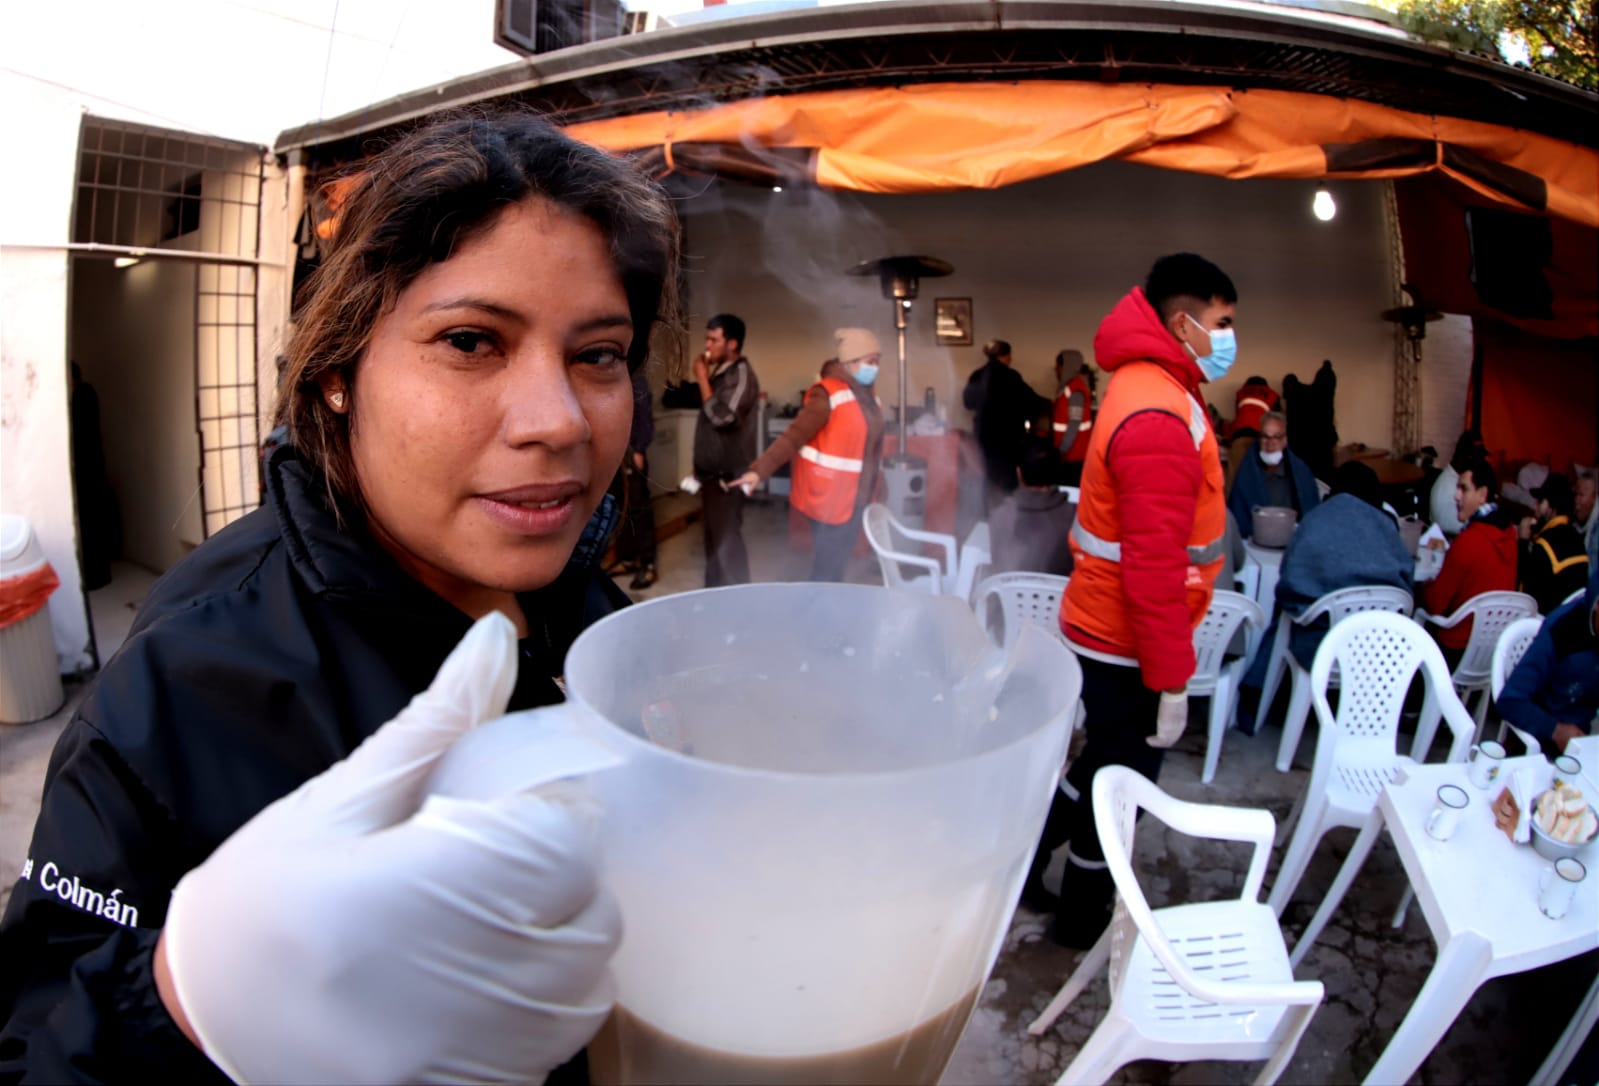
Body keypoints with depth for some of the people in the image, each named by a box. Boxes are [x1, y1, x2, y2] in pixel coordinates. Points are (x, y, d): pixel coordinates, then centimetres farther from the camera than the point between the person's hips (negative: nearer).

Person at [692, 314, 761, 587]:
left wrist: (702, 379, -16)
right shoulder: (720, 372, 12)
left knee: (726, 538, -7)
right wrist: (700, 465, 19)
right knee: (714, 535, 15)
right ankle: (715, 591, 25)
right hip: (713, 470, 9)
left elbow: (721, 416, -25)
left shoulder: (741, 375, -15)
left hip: (727, 473, -9)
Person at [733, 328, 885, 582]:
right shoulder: (828, 394, -16)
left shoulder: (866, 395, 9)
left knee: (838, 567, 16)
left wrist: (868, 492, 18)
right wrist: (759, 470, -32)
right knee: (826, 569, -1)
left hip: (854, 497, 8)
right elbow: (793, 436, -23)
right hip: (828, 496, -8)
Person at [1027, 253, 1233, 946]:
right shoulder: (1160, 417, -25)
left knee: (1107, 769, 24)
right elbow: (1155, 565, -27)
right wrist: (1172, 680, -22)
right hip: (1128, 645, -10)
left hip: (1104, 627, 10)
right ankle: (1083, 922, 30)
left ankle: (1024, 867, 39)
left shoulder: (1148, 389, 10)